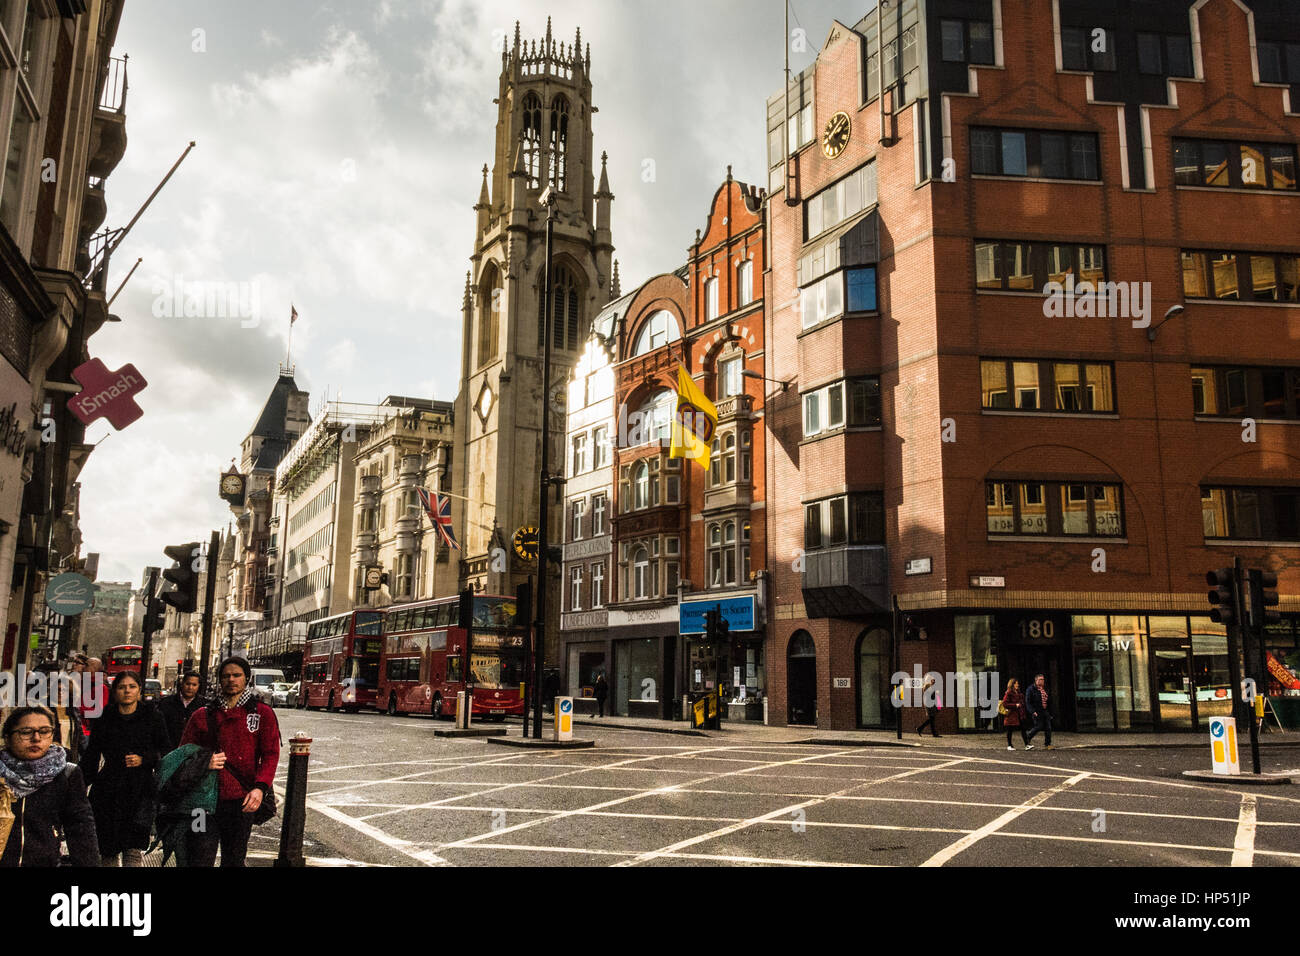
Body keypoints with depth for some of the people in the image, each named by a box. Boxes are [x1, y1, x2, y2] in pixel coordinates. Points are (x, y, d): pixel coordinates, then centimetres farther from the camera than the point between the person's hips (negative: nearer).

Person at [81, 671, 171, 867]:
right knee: (107, 851, 4)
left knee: (134, 851, -11)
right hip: (108, 790, 2)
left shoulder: (152, 717, 6)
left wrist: (144, 759, -10)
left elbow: (166, 752, 7)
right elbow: (90, 757, 12)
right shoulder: (104, 720, 10)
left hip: (140, 791, -2)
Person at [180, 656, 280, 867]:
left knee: (234, 860, 10)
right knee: (200, 859, -2)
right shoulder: (203, 715, 10)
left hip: (242, 801, -1)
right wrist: (204, 763, -11)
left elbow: (270, 754, -1)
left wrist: (260, 787, -17)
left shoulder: (262, 714, 5)